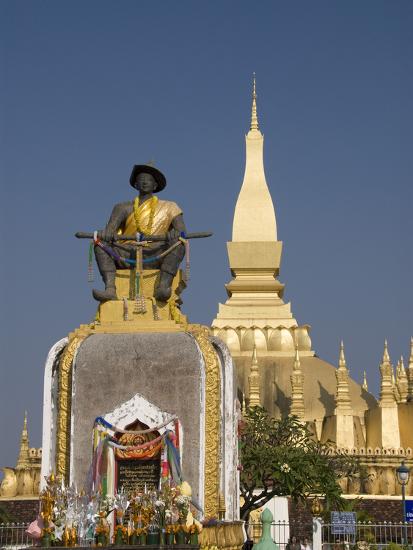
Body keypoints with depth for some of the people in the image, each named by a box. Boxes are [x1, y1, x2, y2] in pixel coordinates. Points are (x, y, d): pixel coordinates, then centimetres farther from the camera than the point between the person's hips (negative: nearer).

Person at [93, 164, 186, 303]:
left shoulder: (169, 208, 18)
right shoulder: (125, 208, 21)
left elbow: (181, 229, 3)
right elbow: (113, 224, 2)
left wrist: (176, 233, -22)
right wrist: (108, 231, -23)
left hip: (156, 256, -2)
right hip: (128, 256, 2)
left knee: (178, 243, -28)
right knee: (101, 241, -20)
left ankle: (163, 288, -42)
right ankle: (110, 288, -35)